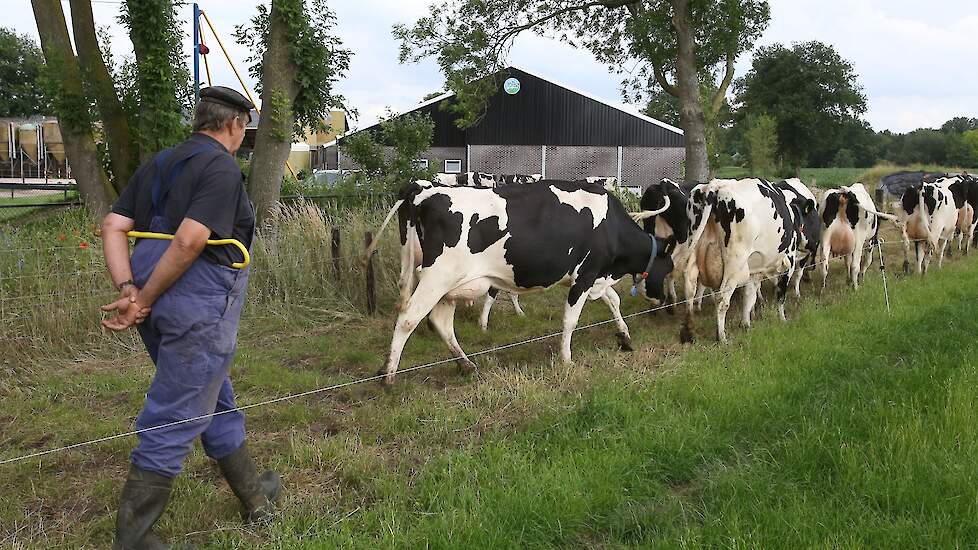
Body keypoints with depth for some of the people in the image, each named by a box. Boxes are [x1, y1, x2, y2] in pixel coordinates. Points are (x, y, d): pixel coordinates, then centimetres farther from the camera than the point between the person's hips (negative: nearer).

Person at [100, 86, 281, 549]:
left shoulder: (157, 164, 15)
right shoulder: (222, 168, -10)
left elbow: (113, 226, 6)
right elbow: (189, 241, -22)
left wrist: (128, 290, -4)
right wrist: (144, 299, -15)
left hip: (158, 304, 9)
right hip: (200, 303, -9)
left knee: (215, 401, 22)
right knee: (174, 420, 1)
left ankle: (255, 495, 39)